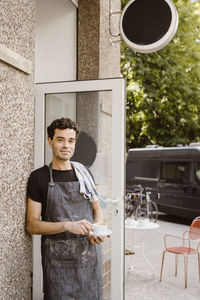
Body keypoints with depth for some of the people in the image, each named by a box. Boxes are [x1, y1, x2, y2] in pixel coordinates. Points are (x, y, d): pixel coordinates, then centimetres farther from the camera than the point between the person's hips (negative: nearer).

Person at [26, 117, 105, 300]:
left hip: (90, 257, 4)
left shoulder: (84, 173, 9)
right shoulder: (39, 177, -3)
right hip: (58, 259, -3)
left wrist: (97, 230, -5)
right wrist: (68, 225, -20)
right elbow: (32, 225, -7)